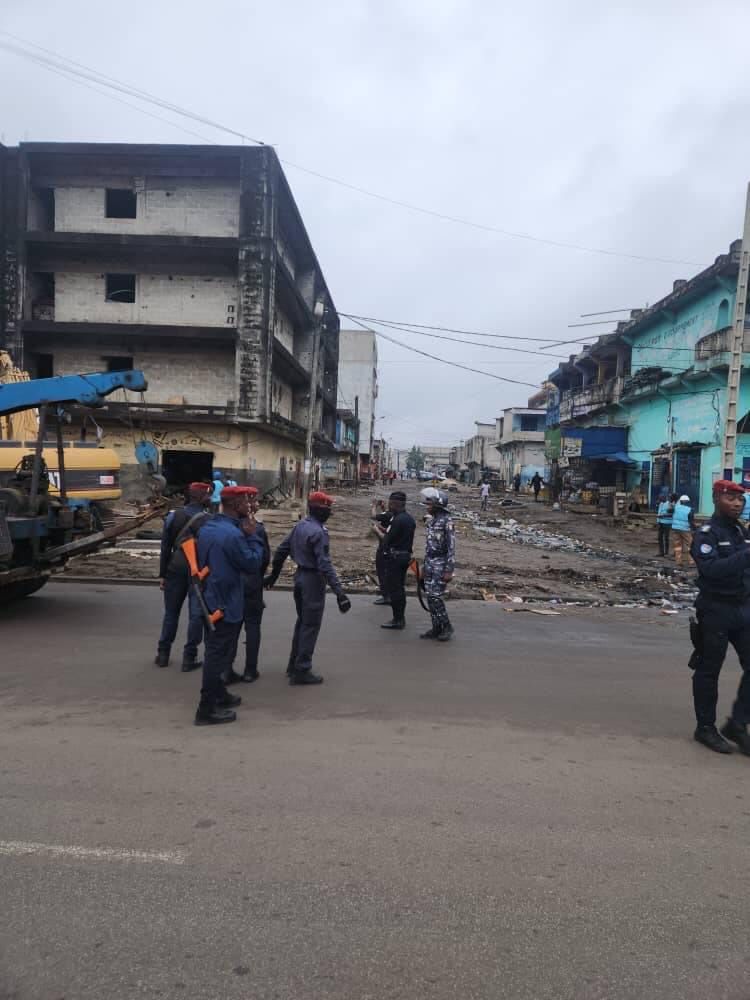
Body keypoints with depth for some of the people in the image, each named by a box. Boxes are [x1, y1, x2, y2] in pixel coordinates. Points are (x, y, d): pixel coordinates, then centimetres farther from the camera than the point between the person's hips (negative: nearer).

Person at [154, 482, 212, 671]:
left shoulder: (174, 516, 1)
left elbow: (165, 547, 2)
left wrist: (162, 574, 8)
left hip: (176, 569, 3)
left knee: (171, 612, 15)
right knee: (196, 614, 4)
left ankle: (163, 654, 23)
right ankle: (189, 657, 7)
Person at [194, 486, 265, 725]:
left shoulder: (207, 527, 6)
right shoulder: (233, 534, -24)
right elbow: (253, 564, -16)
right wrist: (252, 536, -9)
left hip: (210, 599, 10)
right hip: (226, 604, -10)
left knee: (215, 651, 21)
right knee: (219, 654, -1)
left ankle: (219, 695, 37)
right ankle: (207, 710, 7)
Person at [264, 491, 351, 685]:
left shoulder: (299, 526, 7)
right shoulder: (318, 532, -20)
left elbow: (281, 550, 13)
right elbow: (325, 565, -27)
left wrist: (274, 574, 25)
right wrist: (339, 591, -29)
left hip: (300, 575, 9)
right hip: (313, 579, -9)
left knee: (302, 622, 20)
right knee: (311, 626, -1)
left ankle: (294, 665, 28)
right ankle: (301, 671, 4)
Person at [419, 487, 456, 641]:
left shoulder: (447, 522, -15)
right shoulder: (431, 521, 11)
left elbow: (451, 548, -17)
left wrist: (449, 571, -20)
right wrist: (424, 565, 19)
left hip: (441, 565, -8)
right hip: (430, 564, 8)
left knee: (435, 596, -10)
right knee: (430, 596, 8)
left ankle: (447, 627, 5)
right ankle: (436, 628, 16)